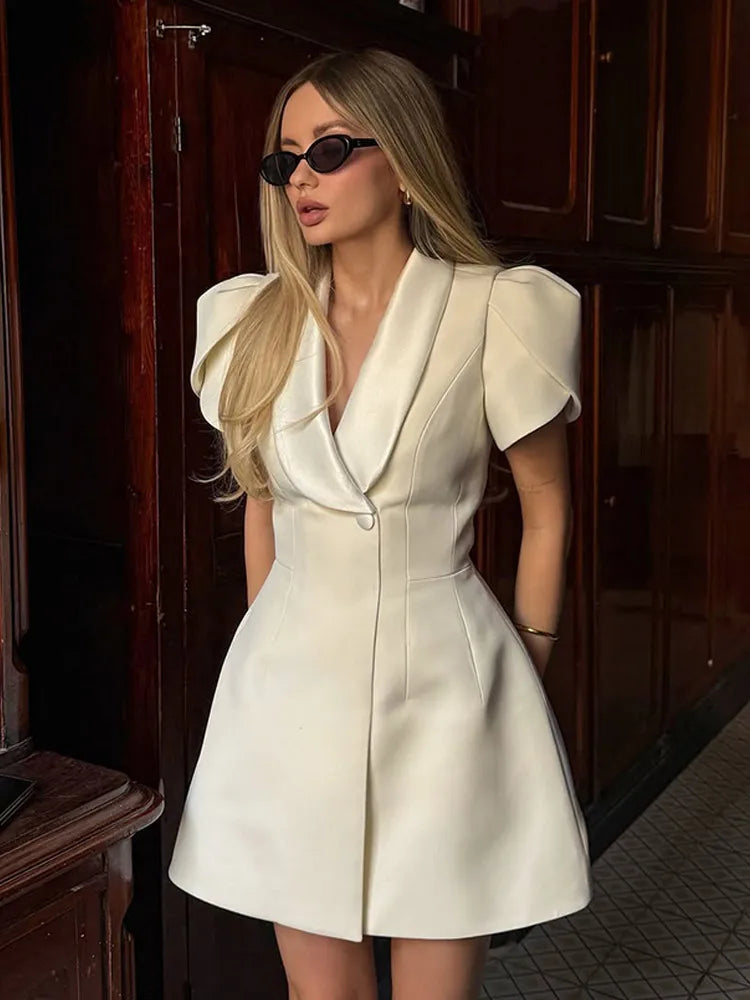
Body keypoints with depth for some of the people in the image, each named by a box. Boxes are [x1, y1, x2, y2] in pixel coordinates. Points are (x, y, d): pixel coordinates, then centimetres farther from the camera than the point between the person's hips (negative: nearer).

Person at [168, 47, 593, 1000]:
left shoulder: (496, 311, -9)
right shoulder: (251, 318, 3)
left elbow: (546, 506, 1)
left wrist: (527, 658, 5)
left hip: (440, 682, -3)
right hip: (289, 689, 4)